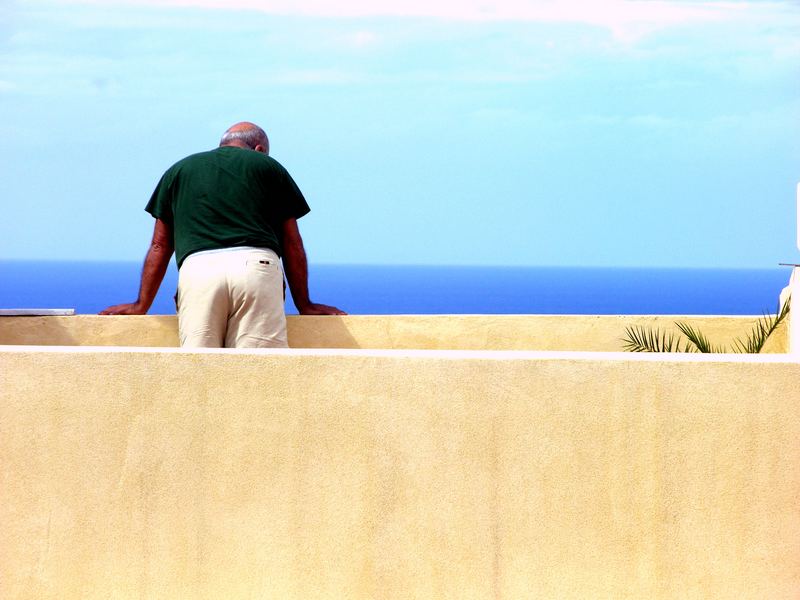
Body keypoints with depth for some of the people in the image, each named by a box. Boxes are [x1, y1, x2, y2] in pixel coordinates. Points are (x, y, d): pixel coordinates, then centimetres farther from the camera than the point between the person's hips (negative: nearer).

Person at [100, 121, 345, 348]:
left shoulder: (178, 171, 29)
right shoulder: (268, 166, 24)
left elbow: (160, 247, 25)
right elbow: (292, 245, 21)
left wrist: (142, 306, 30)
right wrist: (304, 306, 26)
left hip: (197, 270, 1)